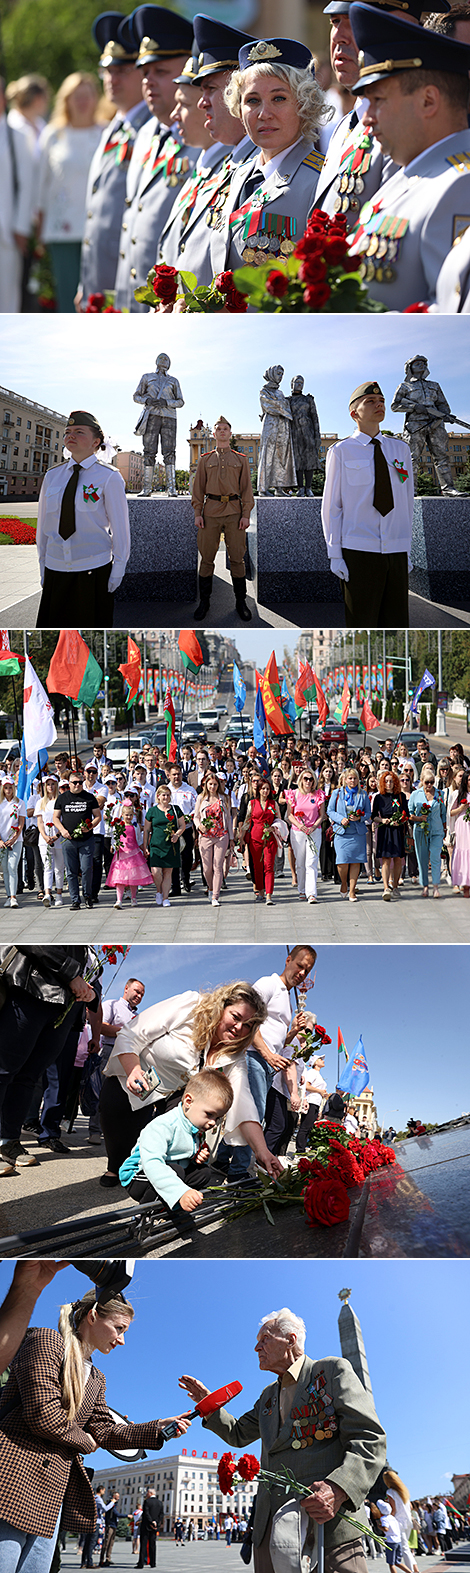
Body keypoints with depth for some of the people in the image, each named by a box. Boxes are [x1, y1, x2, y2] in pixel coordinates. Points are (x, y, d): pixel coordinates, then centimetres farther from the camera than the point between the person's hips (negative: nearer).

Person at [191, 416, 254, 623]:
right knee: (206, 558, 1)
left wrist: (246, 514, -3)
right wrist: (197, 513, -1)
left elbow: (247, 488, 7)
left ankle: (241, 602, 7)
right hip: (211, 512, 0)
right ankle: (204, 601, 8)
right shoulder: (205, 460, 10)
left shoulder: (241, 460, 9)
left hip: (234, 512, 0)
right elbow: (198, 488, 9)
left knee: (237, 558, -1)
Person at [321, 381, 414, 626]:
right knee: (362, 625, -4)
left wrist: (407, 551, 12)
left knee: (395, 623, 3)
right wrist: (335, 555, -6)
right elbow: (331, 506, 0)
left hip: (396, 551, 4)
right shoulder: (341, 452, 0)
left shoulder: (400, 449, 12)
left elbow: (407, 503, 15)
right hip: (358, 551, -4)